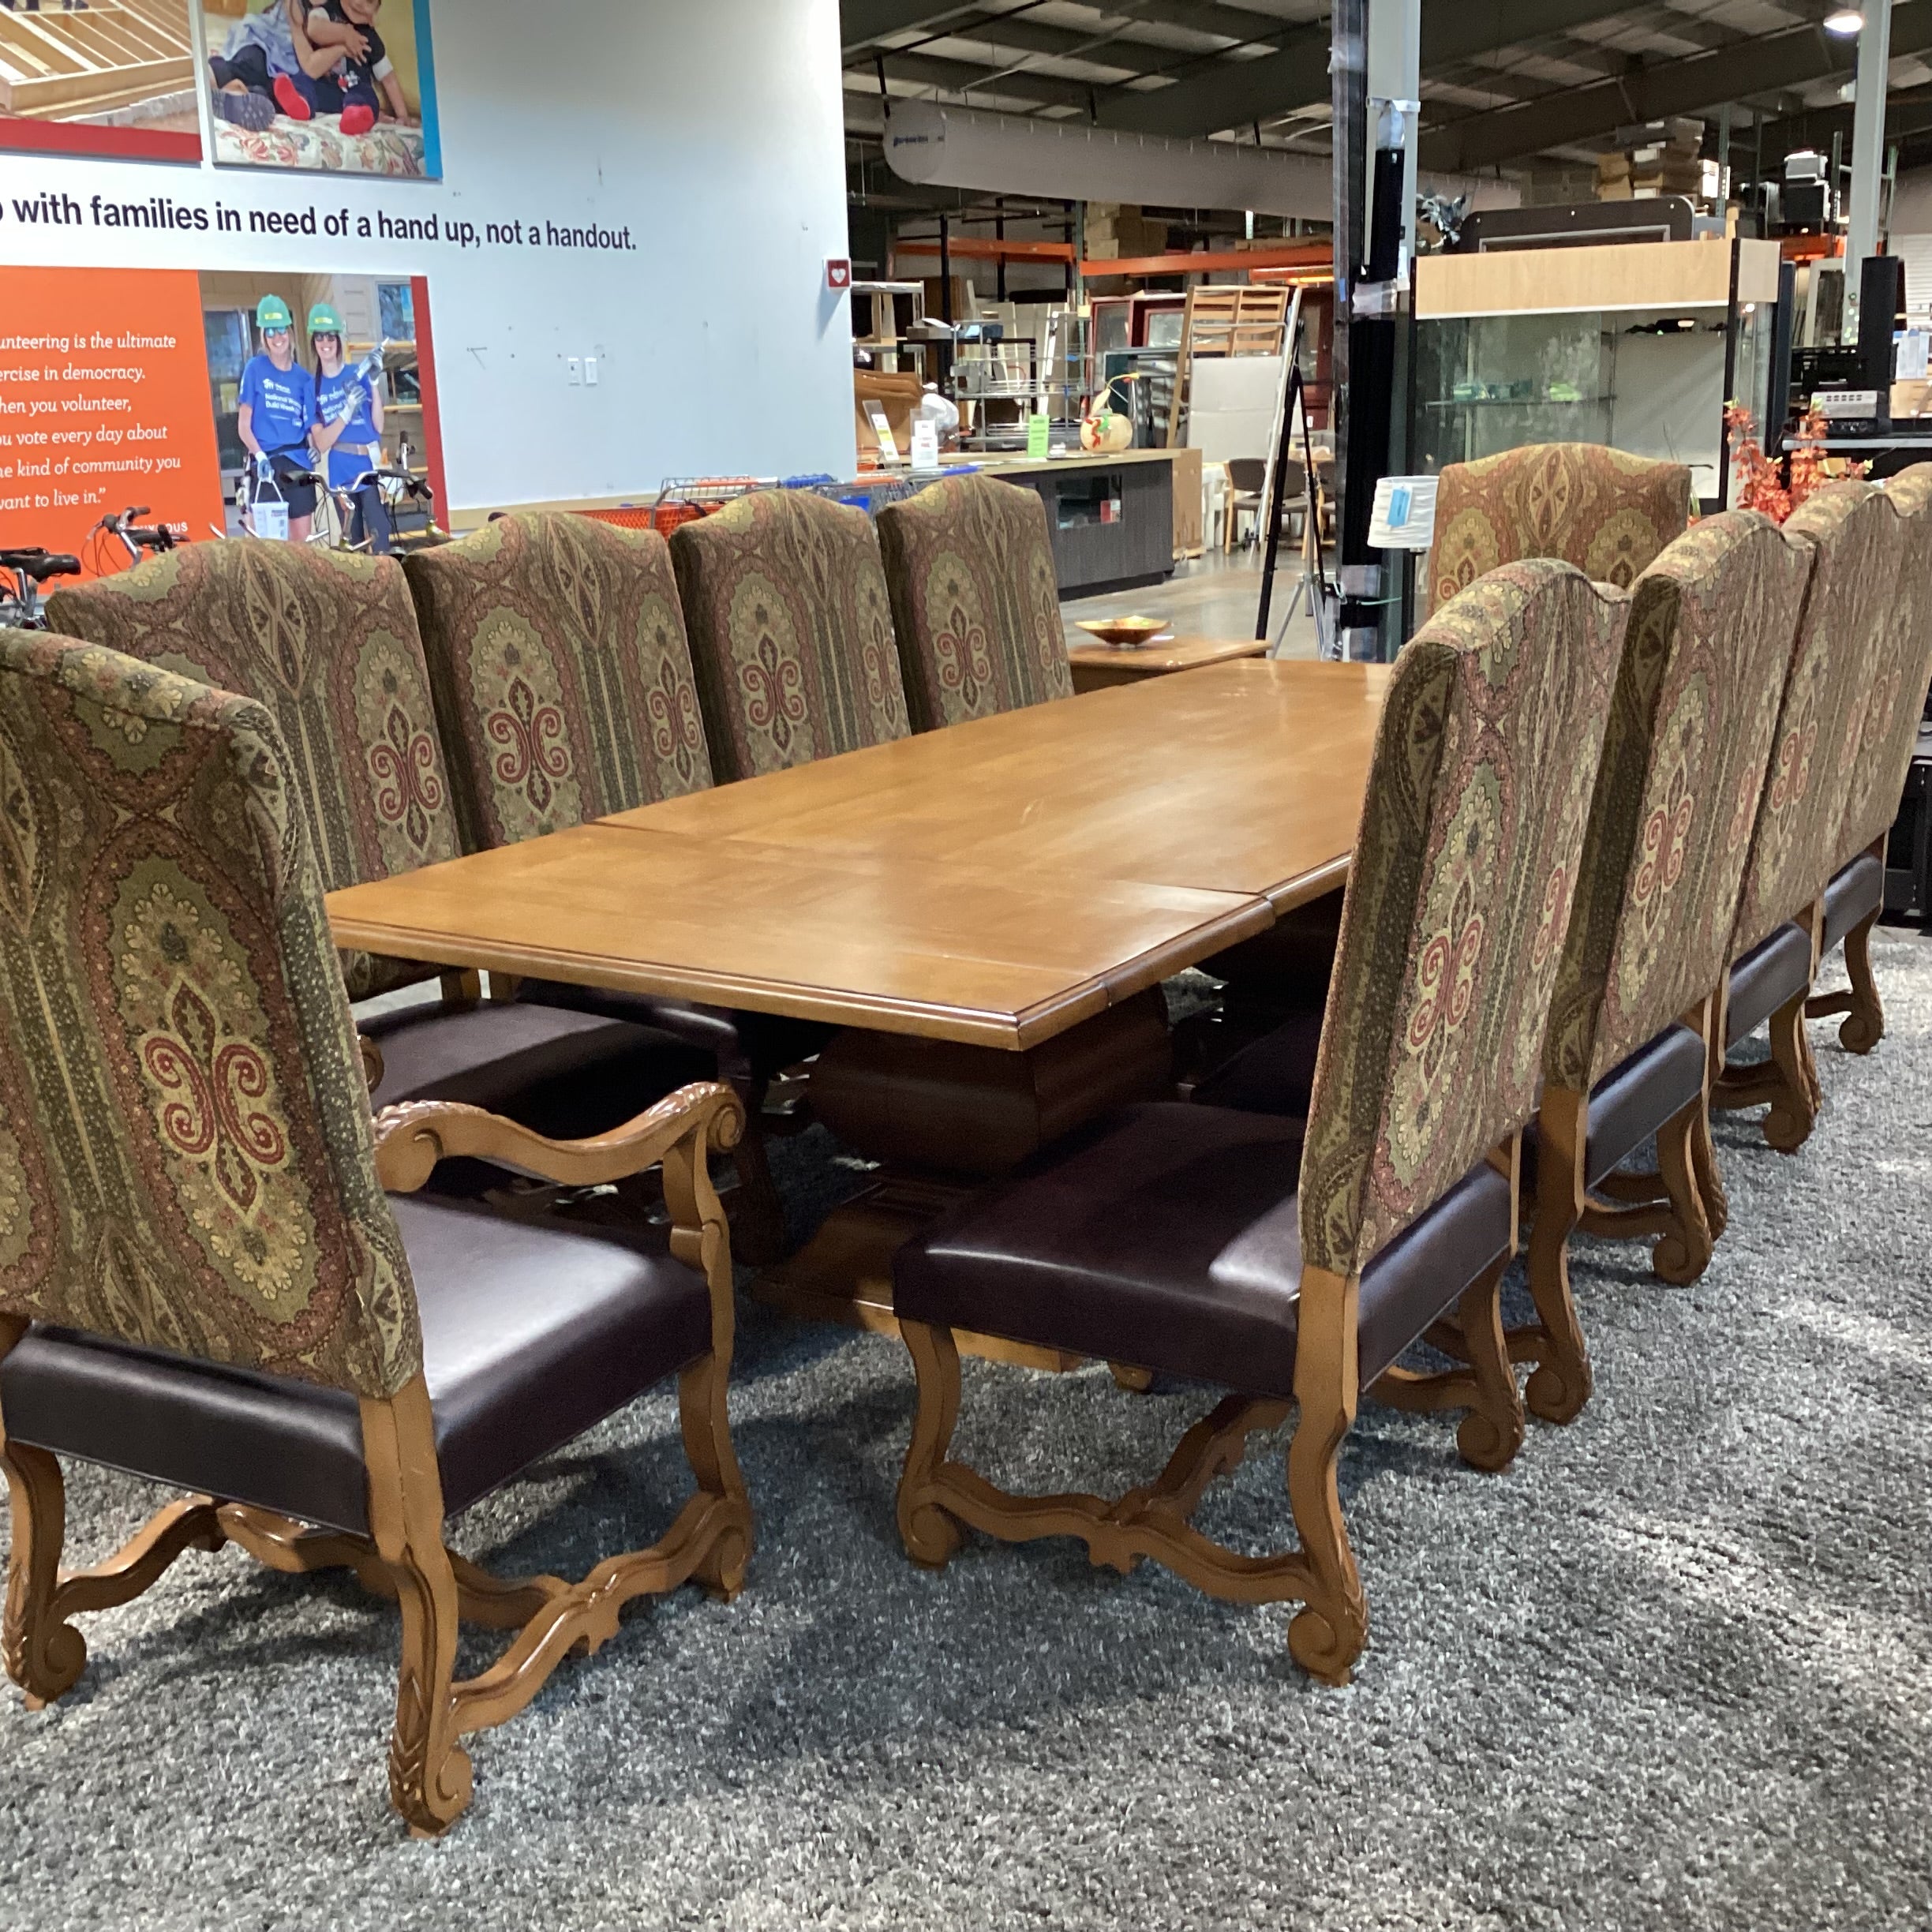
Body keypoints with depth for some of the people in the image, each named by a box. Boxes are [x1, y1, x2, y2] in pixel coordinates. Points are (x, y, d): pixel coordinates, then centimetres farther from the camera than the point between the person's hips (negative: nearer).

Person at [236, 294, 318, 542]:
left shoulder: (304, 378, 10)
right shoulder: (256, 368, 3)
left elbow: (312, 425, 9)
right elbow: (244, 424, 0)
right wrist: (260, 456, -14)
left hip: (298, 464, 3)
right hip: (267, 464, -3)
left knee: (301, 540, 3)